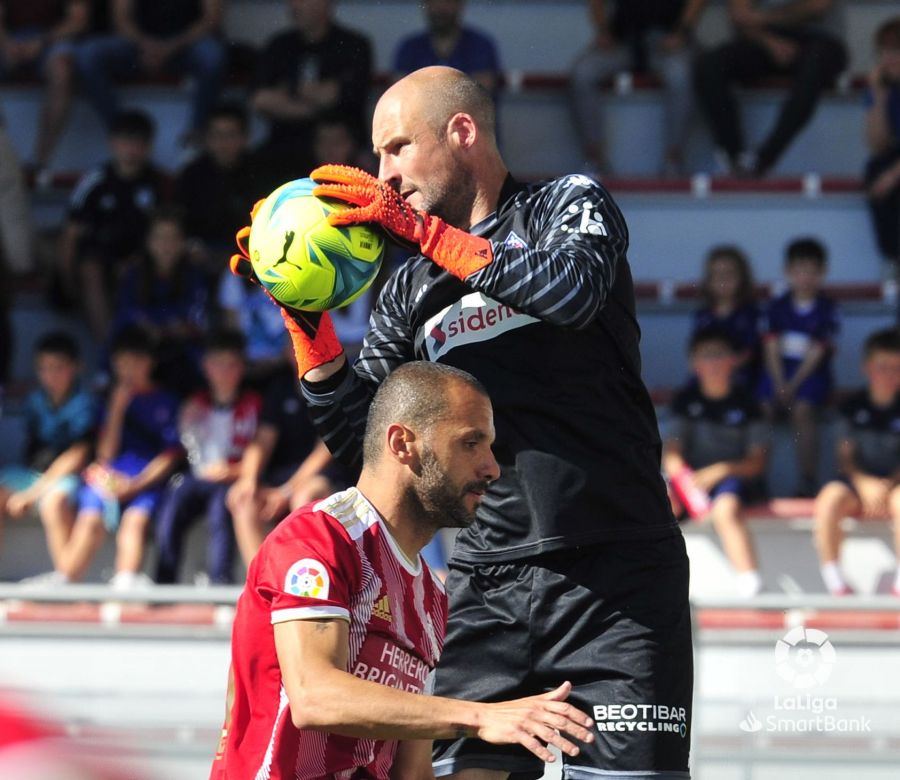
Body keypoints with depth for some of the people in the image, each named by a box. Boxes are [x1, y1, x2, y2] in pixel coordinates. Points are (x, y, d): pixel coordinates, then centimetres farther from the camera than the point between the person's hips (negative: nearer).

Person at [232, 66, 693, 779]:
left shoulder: (569, 204, 6)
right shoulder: (410, 291, 17)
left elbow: (574, 291, -17)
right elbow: (354, 435, 14)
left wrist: (422, 228, -16)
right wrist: (305, 313, 4)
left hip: (616, 575, -4)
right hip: (490, 581, 4)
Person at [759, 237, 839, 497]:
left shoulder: (826, 309, -2)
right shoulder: (778, 307, 7)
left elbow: (817, 354, -7)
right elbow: (772, 351, 2)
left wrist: (793, 386, -15)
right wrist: (779, 386, -12)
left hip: (811, 373, -3)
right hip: (779, 371, 3)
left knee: (803, 409, -30)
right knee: (761, 409, -23)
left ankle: (807, 482, -28)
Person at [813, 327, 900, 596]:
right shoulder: (853, 406, 6)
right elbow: (846, 456, 3)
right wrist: (865, 484, -14)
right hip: (858, 481, 1)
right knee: (829, 500, -31)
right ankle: (833, 579, -20)